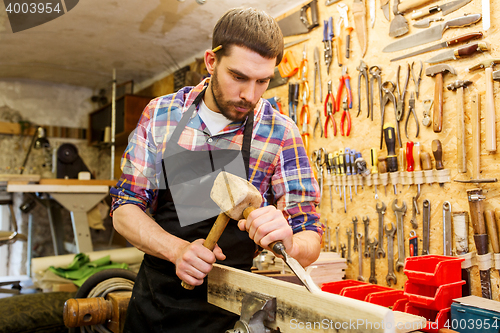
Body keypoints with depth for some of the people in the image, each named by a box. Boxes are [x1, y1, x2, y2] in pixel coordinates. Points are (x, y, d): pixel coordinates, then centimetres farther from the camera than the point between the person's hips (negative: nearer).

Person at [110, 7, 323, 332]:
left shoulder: (280, 133, -14)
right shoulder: (160, 114, -7)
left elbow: (311, 241, -12)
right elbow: (125, 208, -6)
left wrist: (289, 243, -36)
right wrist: (177, 248, -25)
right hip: (151, 302, 3)